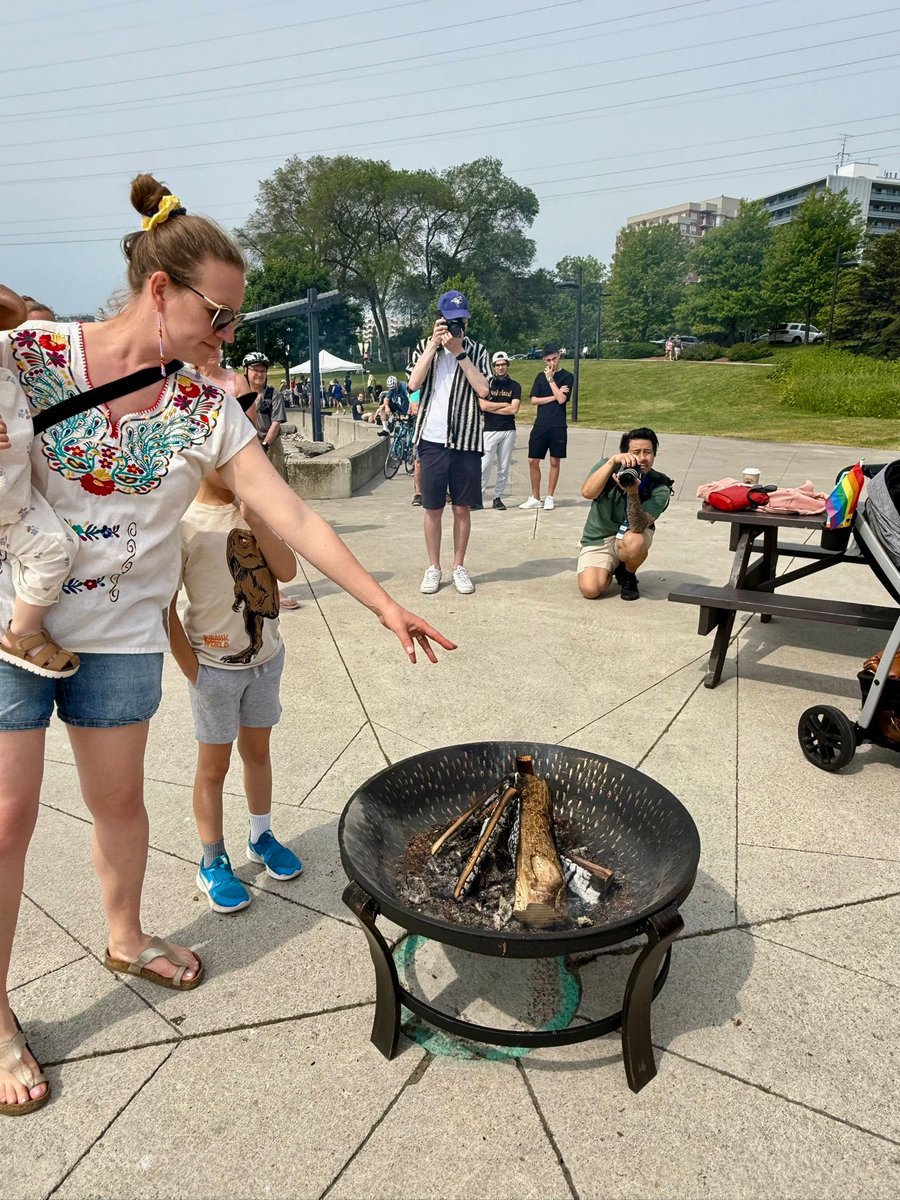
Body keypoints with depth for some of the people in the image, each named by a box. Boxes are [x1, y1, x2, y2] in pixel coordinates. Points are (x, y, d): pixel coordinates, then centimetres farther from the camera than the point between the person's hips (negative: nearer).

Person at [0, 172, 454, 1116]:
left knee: (118, 799, 14)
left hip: (121, 634, 2)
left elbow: (295, 521, -8)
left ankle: (125, 939, 42)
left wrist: (387, 606, -12)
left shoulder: (204, 409, -6)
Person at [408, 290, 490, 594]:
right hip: (432, 440, 0)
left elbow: (483, 390, -10)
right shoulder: (424, 348, 6)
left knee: (462, 508, 8)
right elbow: (413, 384, -12)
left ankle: (459, 567, 20)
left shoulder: (477, 351, 5)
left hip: (466, 441, 0)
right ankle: (433, 567, 18)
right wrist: (435, 344, -13)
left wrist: (460, 352, -11)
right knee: (433, 509, 6)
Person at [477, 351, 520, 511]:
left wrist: (492, 408, -6)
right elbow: (483, 405, -9)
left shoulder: (515, 386, 7)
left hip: (508, 430, 2)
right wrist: (504, 404, -4)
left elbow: (514, 409, -6)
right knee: (485, 465, -8)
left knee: (504, 467, 3)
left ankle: (498, 498, 11)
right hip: (490, 430, -2)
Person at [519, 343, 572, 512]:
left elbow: (562, 399, -12)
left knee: (554, 461, 3)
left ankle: (549, 497, 13)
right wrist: (554, 396, -7)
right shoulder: (541, 376, 11)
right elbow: (534, 400, 3)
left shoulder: (567, 376, 1)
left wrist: (550, 378, -10)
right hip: (540, 425, 3)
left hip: (558, 426, -3)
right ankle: (535, 498, 10)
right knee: (533, 461, 0)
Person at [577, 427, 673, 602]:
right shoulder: (608, 467, -12)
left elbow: (638, 527, -29)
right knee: (590, 590, -23)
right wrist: (612, 461, -39)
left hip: (630, 536, -1)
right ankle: (611, 569, 16)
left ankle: (627, 576, -1)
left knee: (634, 542, -39)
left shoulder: (660, 487, -17)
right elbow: (587, 492, -32)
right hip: (598, 539, 1)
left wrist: (633, 492, -45)